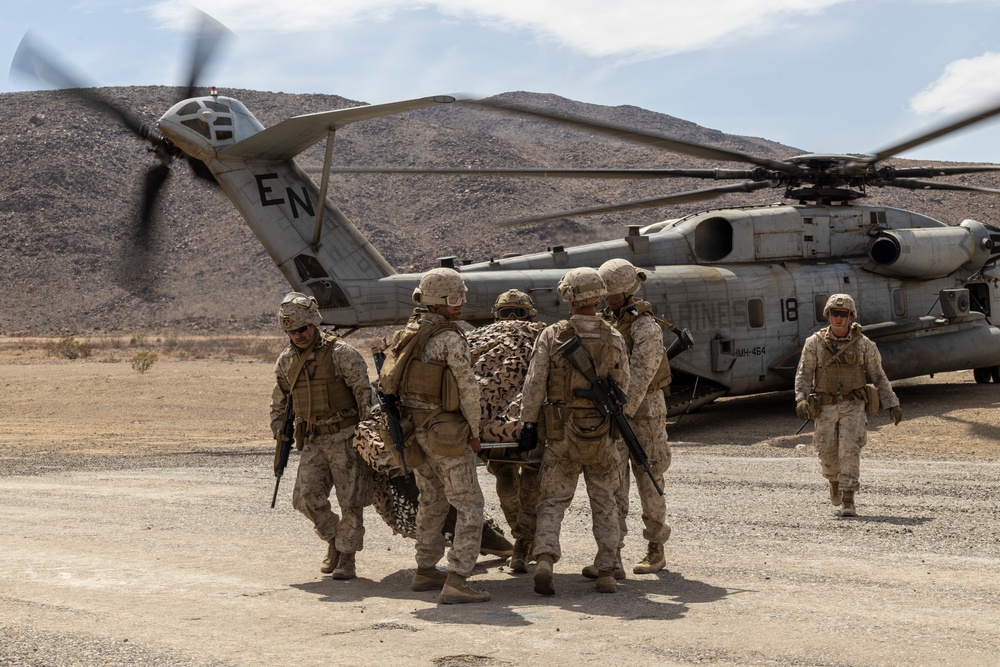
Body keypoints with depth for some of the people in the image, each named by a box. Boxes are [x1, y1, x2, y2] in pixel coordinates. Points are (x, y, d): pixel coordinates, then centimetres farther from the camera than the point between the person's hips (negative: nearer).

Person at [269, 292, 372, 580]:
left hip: (346, 437, -5)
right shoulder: (286, 361, 8)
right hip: (313, 441, 5)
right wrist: (279, 432, 16)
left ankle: (347, 556, 10)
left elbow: (365, 391, -10)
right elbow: (279, 401, 22)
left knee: (350, 500, -3)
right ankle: (333, 539, 19)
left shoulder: (341, 353, -10)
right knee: (306, 497, -5)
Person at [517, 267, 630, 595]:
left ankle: (544, 560, -13)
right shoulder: (615, 339, -2)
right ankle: (606, 573, 11)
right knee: (605, 504, 13)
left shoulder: (551, 336, -7)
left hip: (561, 435, -1)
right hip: (602, 435, 1)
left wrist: (528, 424, 0)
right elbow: (622, 390, 4)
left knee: (553, 501, 7)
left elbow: (534, 384, -8)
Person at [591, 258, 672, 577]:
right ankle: (612, 559, -4)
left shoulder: (645, 326, -13)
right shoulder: (609, 320, 11)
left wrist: (623, 411, -27)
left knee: (649, 480, 6)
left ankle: (656, 551, 22)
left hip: (643, 408, -6)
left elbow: (640, 375, -21)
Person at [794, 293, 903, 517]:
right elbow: (803, 374, -5)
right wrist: (801, 399, -21)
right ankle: (834, 481, 40)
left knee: (849, 451, -15)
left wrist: (892, 404, 5)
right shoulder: (814, 343, -2)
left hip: (853, 406, -1)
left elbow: (879, 376, 6)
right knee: (828, 455, 7)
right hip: (825, 408, 1)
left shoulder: (864, 344, -2)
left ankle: (848, 501, -10)